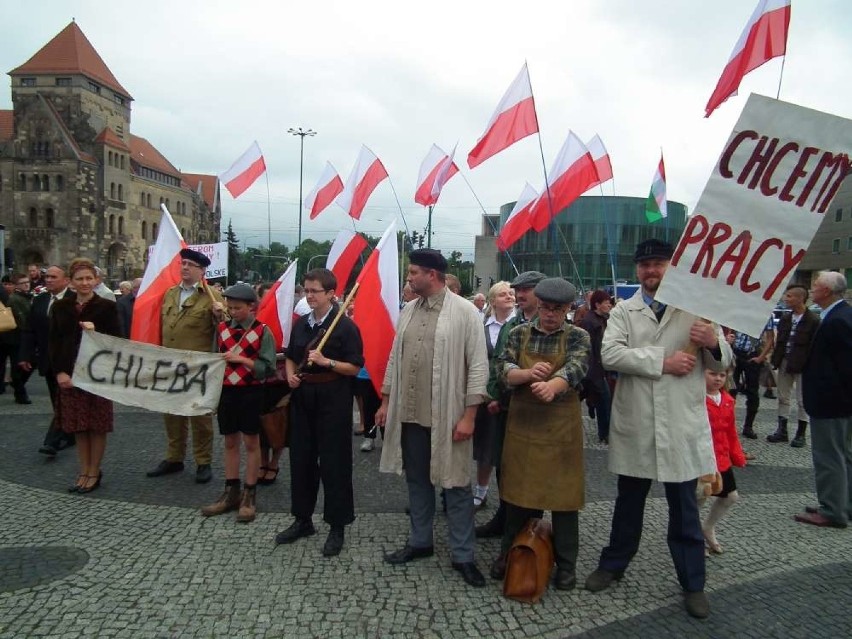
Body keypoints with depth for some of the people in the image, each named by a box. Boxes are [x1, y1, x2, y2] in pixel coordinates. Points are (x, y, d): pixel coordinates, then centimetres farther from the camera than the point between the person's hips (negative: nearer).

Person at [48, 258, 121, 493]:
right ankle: (84, 471, 22)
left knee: (97, 426, 4)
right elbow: (53, 342, 6)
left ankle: (94, 472, 17)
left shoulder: (107, 307, -3)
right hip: (70, 375, 3)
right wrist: (59, 372, -4)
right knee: (79, 426, 10)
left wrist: (95, 332, -22)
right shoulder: (60, 307, 6)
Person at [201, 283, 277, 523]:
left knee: (251, 443, 6)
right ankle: (231, 492, 24)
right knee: (230, 443, 13)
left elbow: (268, 368, -11)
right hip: (226, 390, 5)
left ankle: (249, 496, 15)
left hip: (251, 392, -4)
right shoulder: (222, 328, 5)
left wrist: (241, 359, -20)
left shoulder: (263, 332, -8)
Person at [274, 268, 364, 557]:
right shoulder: (301, 323, 10)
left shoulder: (345, 326, -9)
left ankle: (337, 527, 13)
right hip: (303, 396, 6)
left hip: (333, 398, -6)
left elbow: (355, 368, -10)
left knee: (334, 462, 0)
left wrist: (326, 362, -22)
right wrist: (290, 375, 2)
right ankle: (302, 520, 28)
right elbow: (291, 357, 21)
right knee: (301, 458, 13)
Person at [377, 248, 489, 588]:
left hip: (447, 417, -5)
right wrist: (385, 402, 13)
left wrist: (468, 415, -14)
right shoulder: (407, 312, 9)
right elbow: (395, 358, 15)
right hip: (409, 414, 6)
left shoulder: (464, 311, -9)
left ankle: (462, 555, 18)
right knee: (417, 480, 17)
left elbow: (478, 366, -11)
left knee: (456, 485, 5)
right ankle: (419, 541, 33)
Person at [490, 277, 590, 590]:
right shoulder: (519, 333, 6)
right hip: (522, 422, 2)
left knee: (562, 492, 3)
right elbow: (505, 371, -3)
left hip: (561, 425, -2)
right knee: (518, 488, 9)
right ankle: (510, 553, 25)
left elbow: (574, 369, -20)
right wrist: (528, 374, -24)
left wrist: (552, 385, -41)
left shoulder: (578, 337, -1)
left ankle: (566, 563, 18)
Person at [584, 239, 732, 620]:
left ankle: (693, 583, 25)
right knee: (628, 501, 17)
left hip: (682, 425, -1)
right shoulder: (623, 311, 3)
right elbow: (610, 354, -13)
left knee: (684, 508, 10)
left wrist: (713, 343, -20)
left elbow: (722, 364, 3)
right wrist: (663, 361, -19)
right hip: (634, 424, 1)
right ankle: (613, 564, 35)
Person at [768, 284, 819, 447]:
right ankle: (782, 430, 21)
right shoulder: (785, 319, 9)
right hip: (784, 363, 6)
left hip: (802, 365, -6)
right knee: (783, 398, 12)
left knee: (802, 400, 4)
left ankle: (801, 434, 14)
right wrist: (775, 360, 5)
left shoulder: (813, 320, -10)